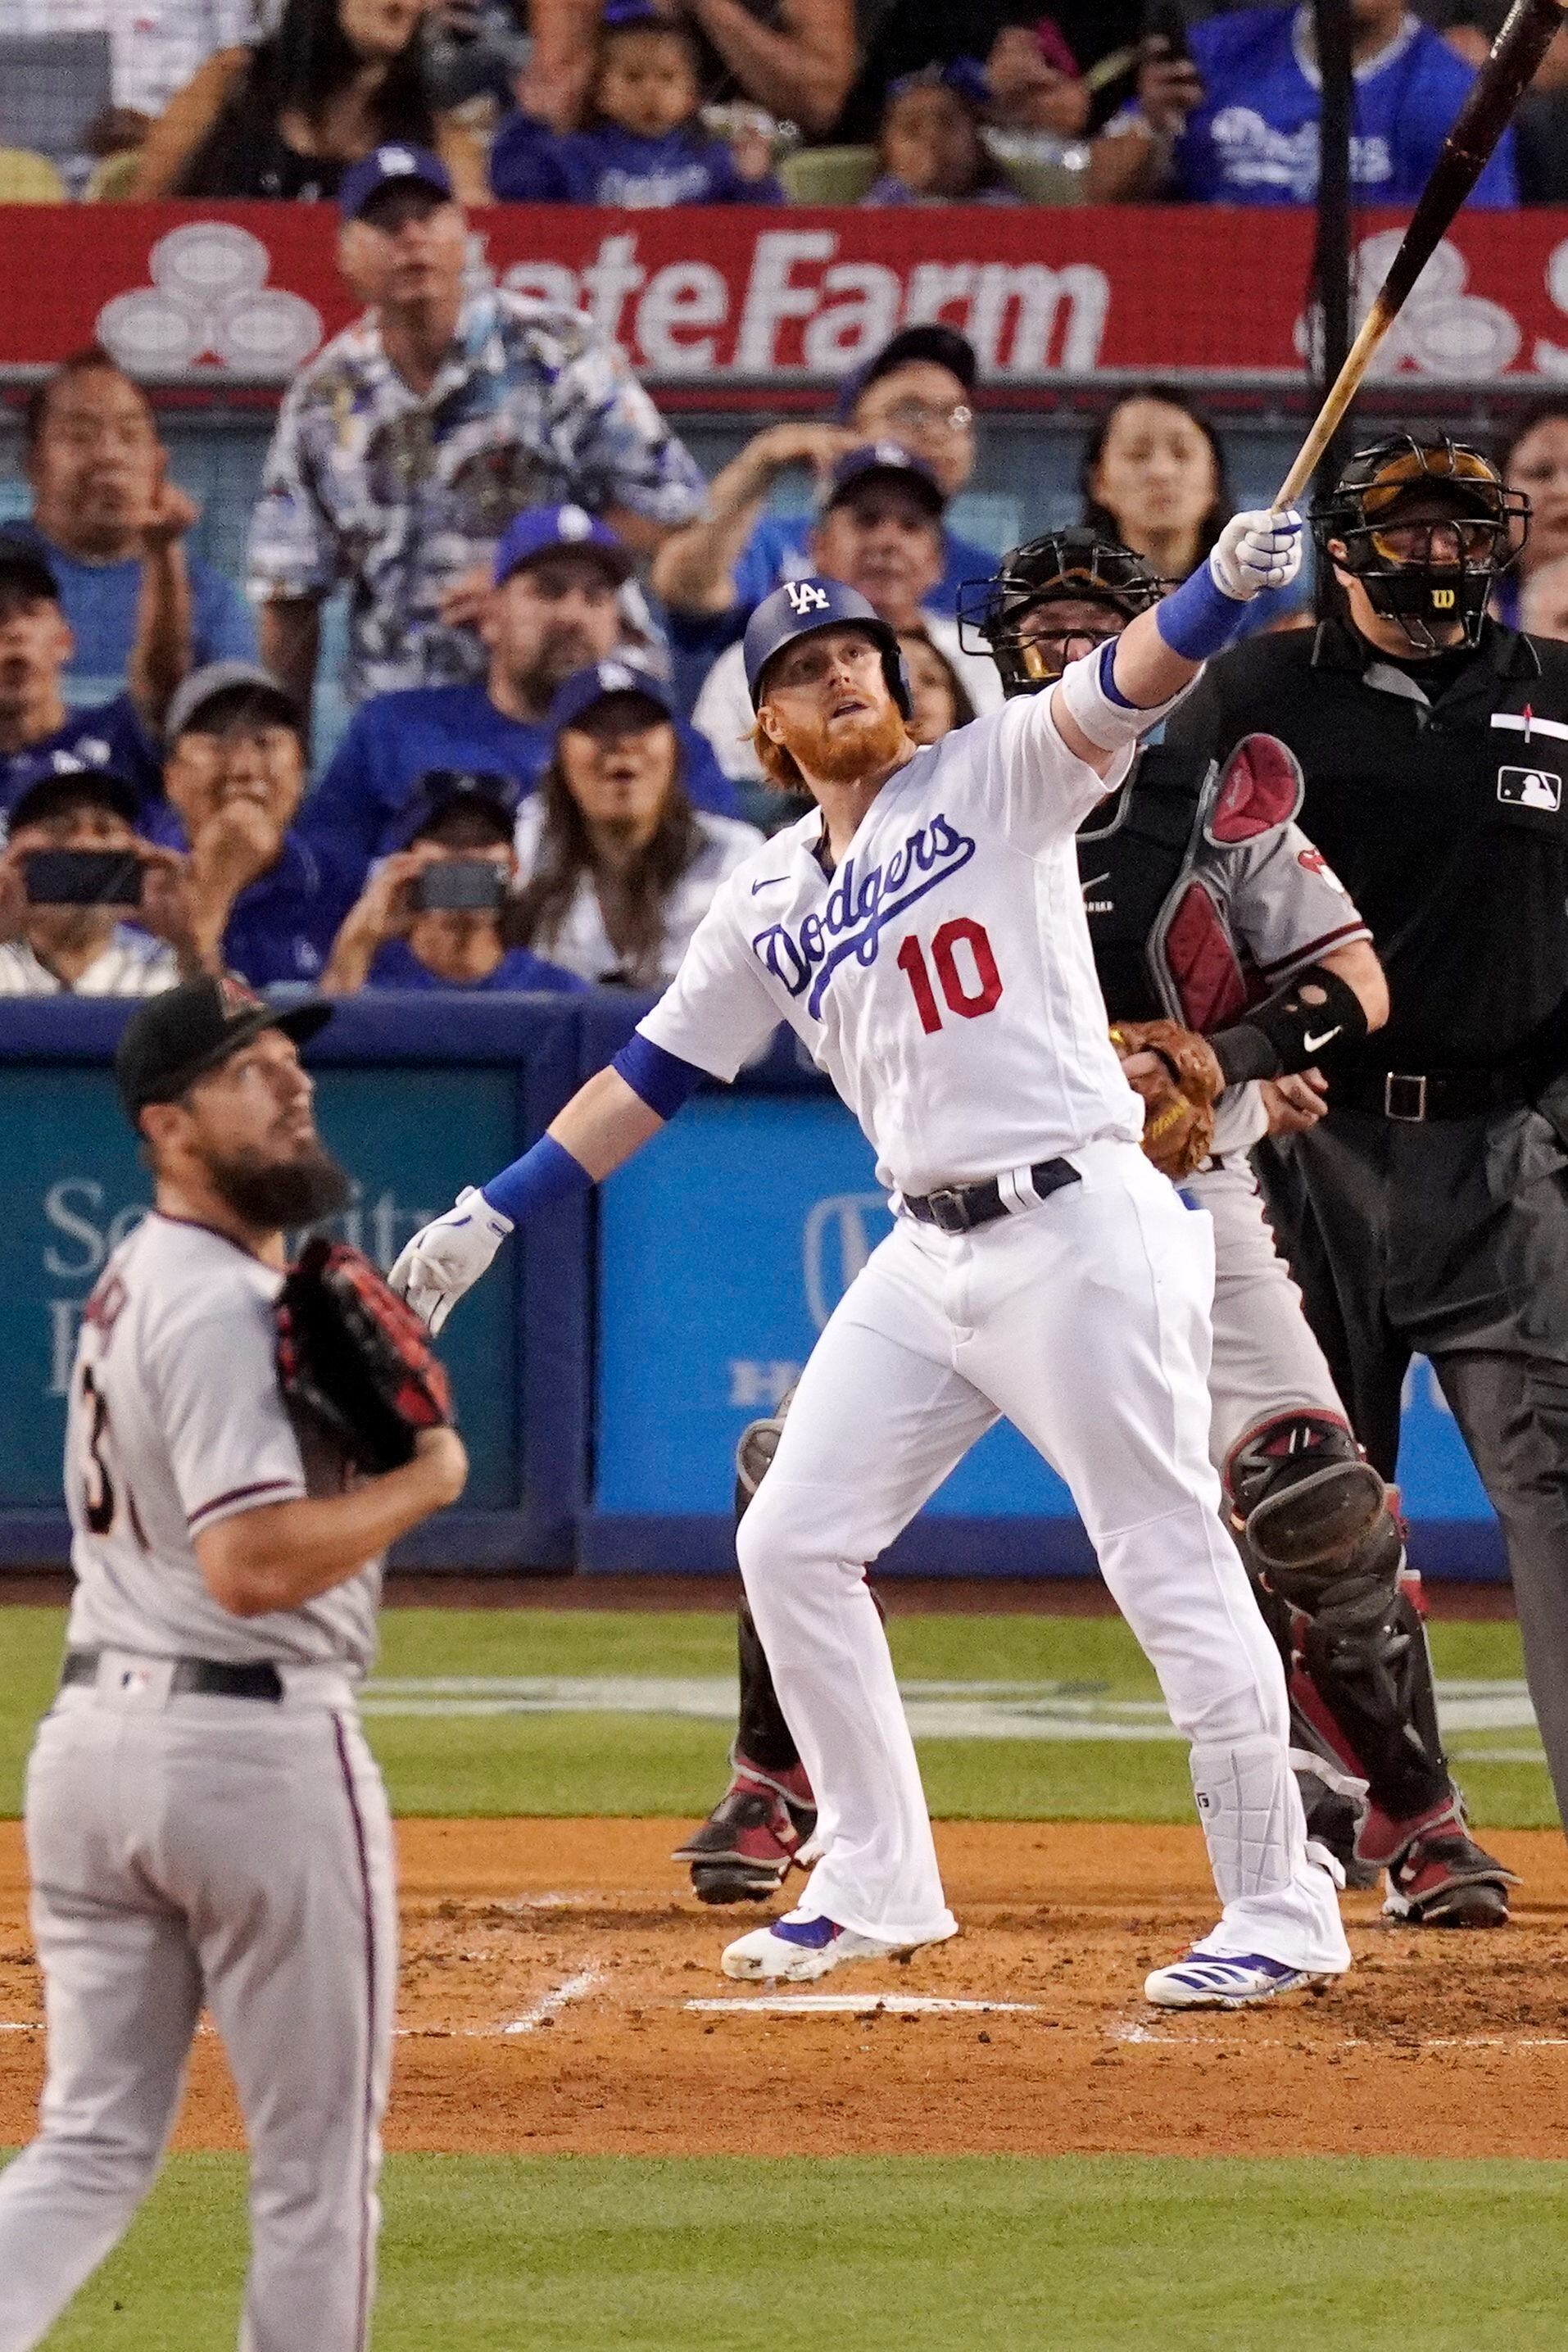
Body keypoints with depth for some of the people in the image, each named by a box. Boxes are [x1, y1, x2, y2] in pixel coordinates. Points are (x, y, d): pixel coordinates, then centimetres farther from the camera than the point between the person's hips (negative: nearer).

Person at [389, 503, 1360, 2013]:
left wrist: (1222, 586, -39)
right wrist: (488, 1218, 15)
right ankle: (879, 1888, 18)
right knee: (791, 1544, 7)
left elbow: (1123, 687, -19)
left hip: (1078, 1231, -7)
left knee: (1173, 1569, -6)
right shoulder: (769, 902, 15)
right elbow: (651, 1075, 20)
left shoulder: (995, 779, -1)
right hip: (927, 1255, 7)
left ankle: (1281, 1913, -1)